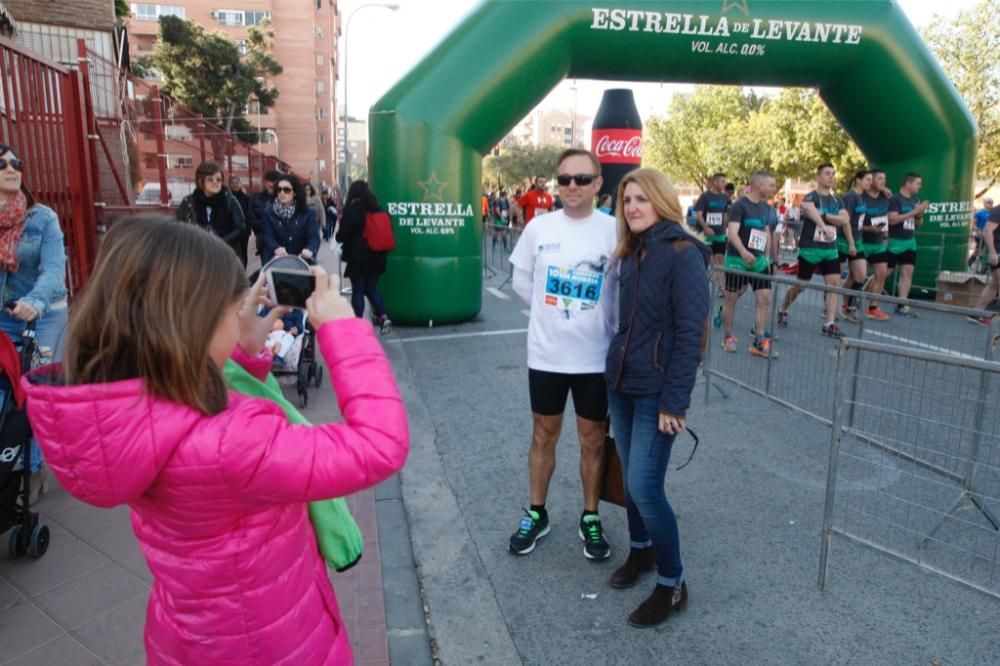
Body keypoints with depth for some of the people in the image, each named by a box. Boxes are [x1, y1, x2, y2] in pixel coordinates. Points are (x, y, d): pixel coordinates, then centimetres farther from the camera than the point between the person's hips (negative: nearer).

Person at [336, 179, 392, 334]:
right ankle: (383, 316, -2)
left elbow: (341, 236, -7)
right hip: (377, 257, 5)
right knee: (372, 288, 15)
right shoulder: (377, 209, 4)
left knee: (358, 290, 5)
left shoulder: (351, 210, -10)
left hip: (358, 257, -5)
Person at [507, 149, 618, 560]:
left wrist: (597, 319, -3)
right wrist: (550, 313, 6)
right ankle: (536, 514, 31)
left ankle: (590, 518, 29)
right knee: (544, 434, 14)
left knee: (592, 439, 11)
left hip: (595, 357, -1)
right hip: (545, 354, 2)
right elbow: (521, 281, 9)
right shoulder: (539, 227, -2)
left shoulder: (614, 230, -8)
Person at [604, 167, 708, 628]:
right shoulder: (632, 254, 9)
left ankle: (672, 585, 13)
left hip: (656, 391, -7)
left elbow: (690, 333, -17)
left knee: (645, 486, -6)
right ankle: (640, 550, 38)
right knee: (630, 477, 16)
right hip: (620, 383, 7)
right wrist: (616, 368, 14)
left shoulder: (684, 254, -14)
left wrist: (674, 400, -20)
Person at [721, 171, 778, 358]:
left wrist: (767, 257, 15)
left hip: (758, 260, 6)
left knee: (765, 298, -2)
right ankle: (728, 337, 19)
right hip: (737, 260, -6)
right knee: (731, 298, 3)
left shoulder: (766, 208, 11)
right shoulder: (739, 206, -12)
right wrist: (743, 252, -39)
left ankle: (759, 342, 3)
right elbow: (732, 232, -23)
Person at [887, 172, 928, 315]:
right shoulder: (895, 199, -9)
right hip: (895, 241, -7)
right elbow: (892, 219, -21)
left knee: (907, 272, 0)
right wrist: (914, 212, -18)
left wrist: (920, 214, -2)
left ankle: (902, 305, 1)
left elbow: (918, 224, 19)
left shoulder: (915, 200, 13)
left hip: (910, 242, 7)